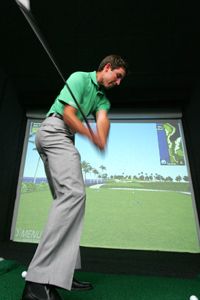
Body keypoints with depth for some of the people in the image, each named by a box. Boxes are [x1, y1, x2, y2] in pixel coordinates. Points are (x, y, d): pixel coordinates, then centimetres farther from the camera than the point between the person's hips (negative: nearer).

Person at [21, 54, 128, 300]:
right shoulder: (80, 77, 4)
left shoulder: (103, 98, 24)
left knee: (67, 198, 1)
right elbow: (68, 114, -10)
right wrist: (92, 137, -16)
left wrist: (103, 142, -20)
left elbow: (102, 119, 1)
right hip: (54, 130, -9)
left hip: (63, 139, 9)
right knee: (74, 193, -28)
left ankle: (61, 274, 8)